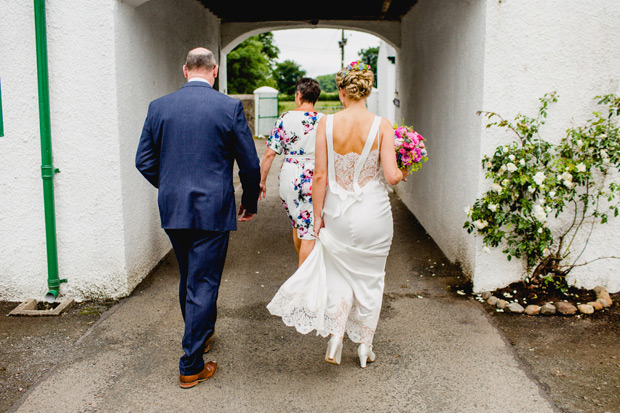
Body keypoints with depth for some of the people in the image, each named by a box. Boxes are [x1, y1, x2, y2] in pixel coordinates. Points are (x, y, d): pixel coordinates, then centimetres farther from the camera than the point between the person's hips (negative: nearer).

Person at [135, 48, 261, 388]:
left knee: (188, 277, 22)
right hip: (212, 210, -4)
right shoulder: (230, 107, -7)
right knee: (203, 282, 3)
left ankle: (201, 333, 43)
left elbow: (144, 160, 6)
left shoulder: (158, 107, 2)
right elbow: (250, 164, -4)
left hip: (172, 209, 4)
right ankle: (191, 366, 10)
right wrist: (250, 202, 11)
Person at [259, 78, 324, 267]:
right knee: (310, 232, 2)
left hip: (289, 177, 3)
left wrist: (262, 181, 6)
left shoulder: (284, 118, -3)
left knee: (297, 224, 23)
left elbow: (269, 154, -3)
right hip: (313, 180, -3)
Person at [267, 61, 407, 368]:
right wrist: (403, 174, 10)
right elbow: (392, 176, -14)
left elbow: (320, 176, -7)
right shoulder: (381, 126, -9)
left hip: (338, 213, 1)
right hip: (373, 213, 0)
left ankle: (334, 343, 17)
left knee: (339, 276, 19)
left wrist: (317, 215, 3)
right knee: (369, 278, 16)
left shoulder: (327, 123, -7)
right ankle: (365, 347, 28)